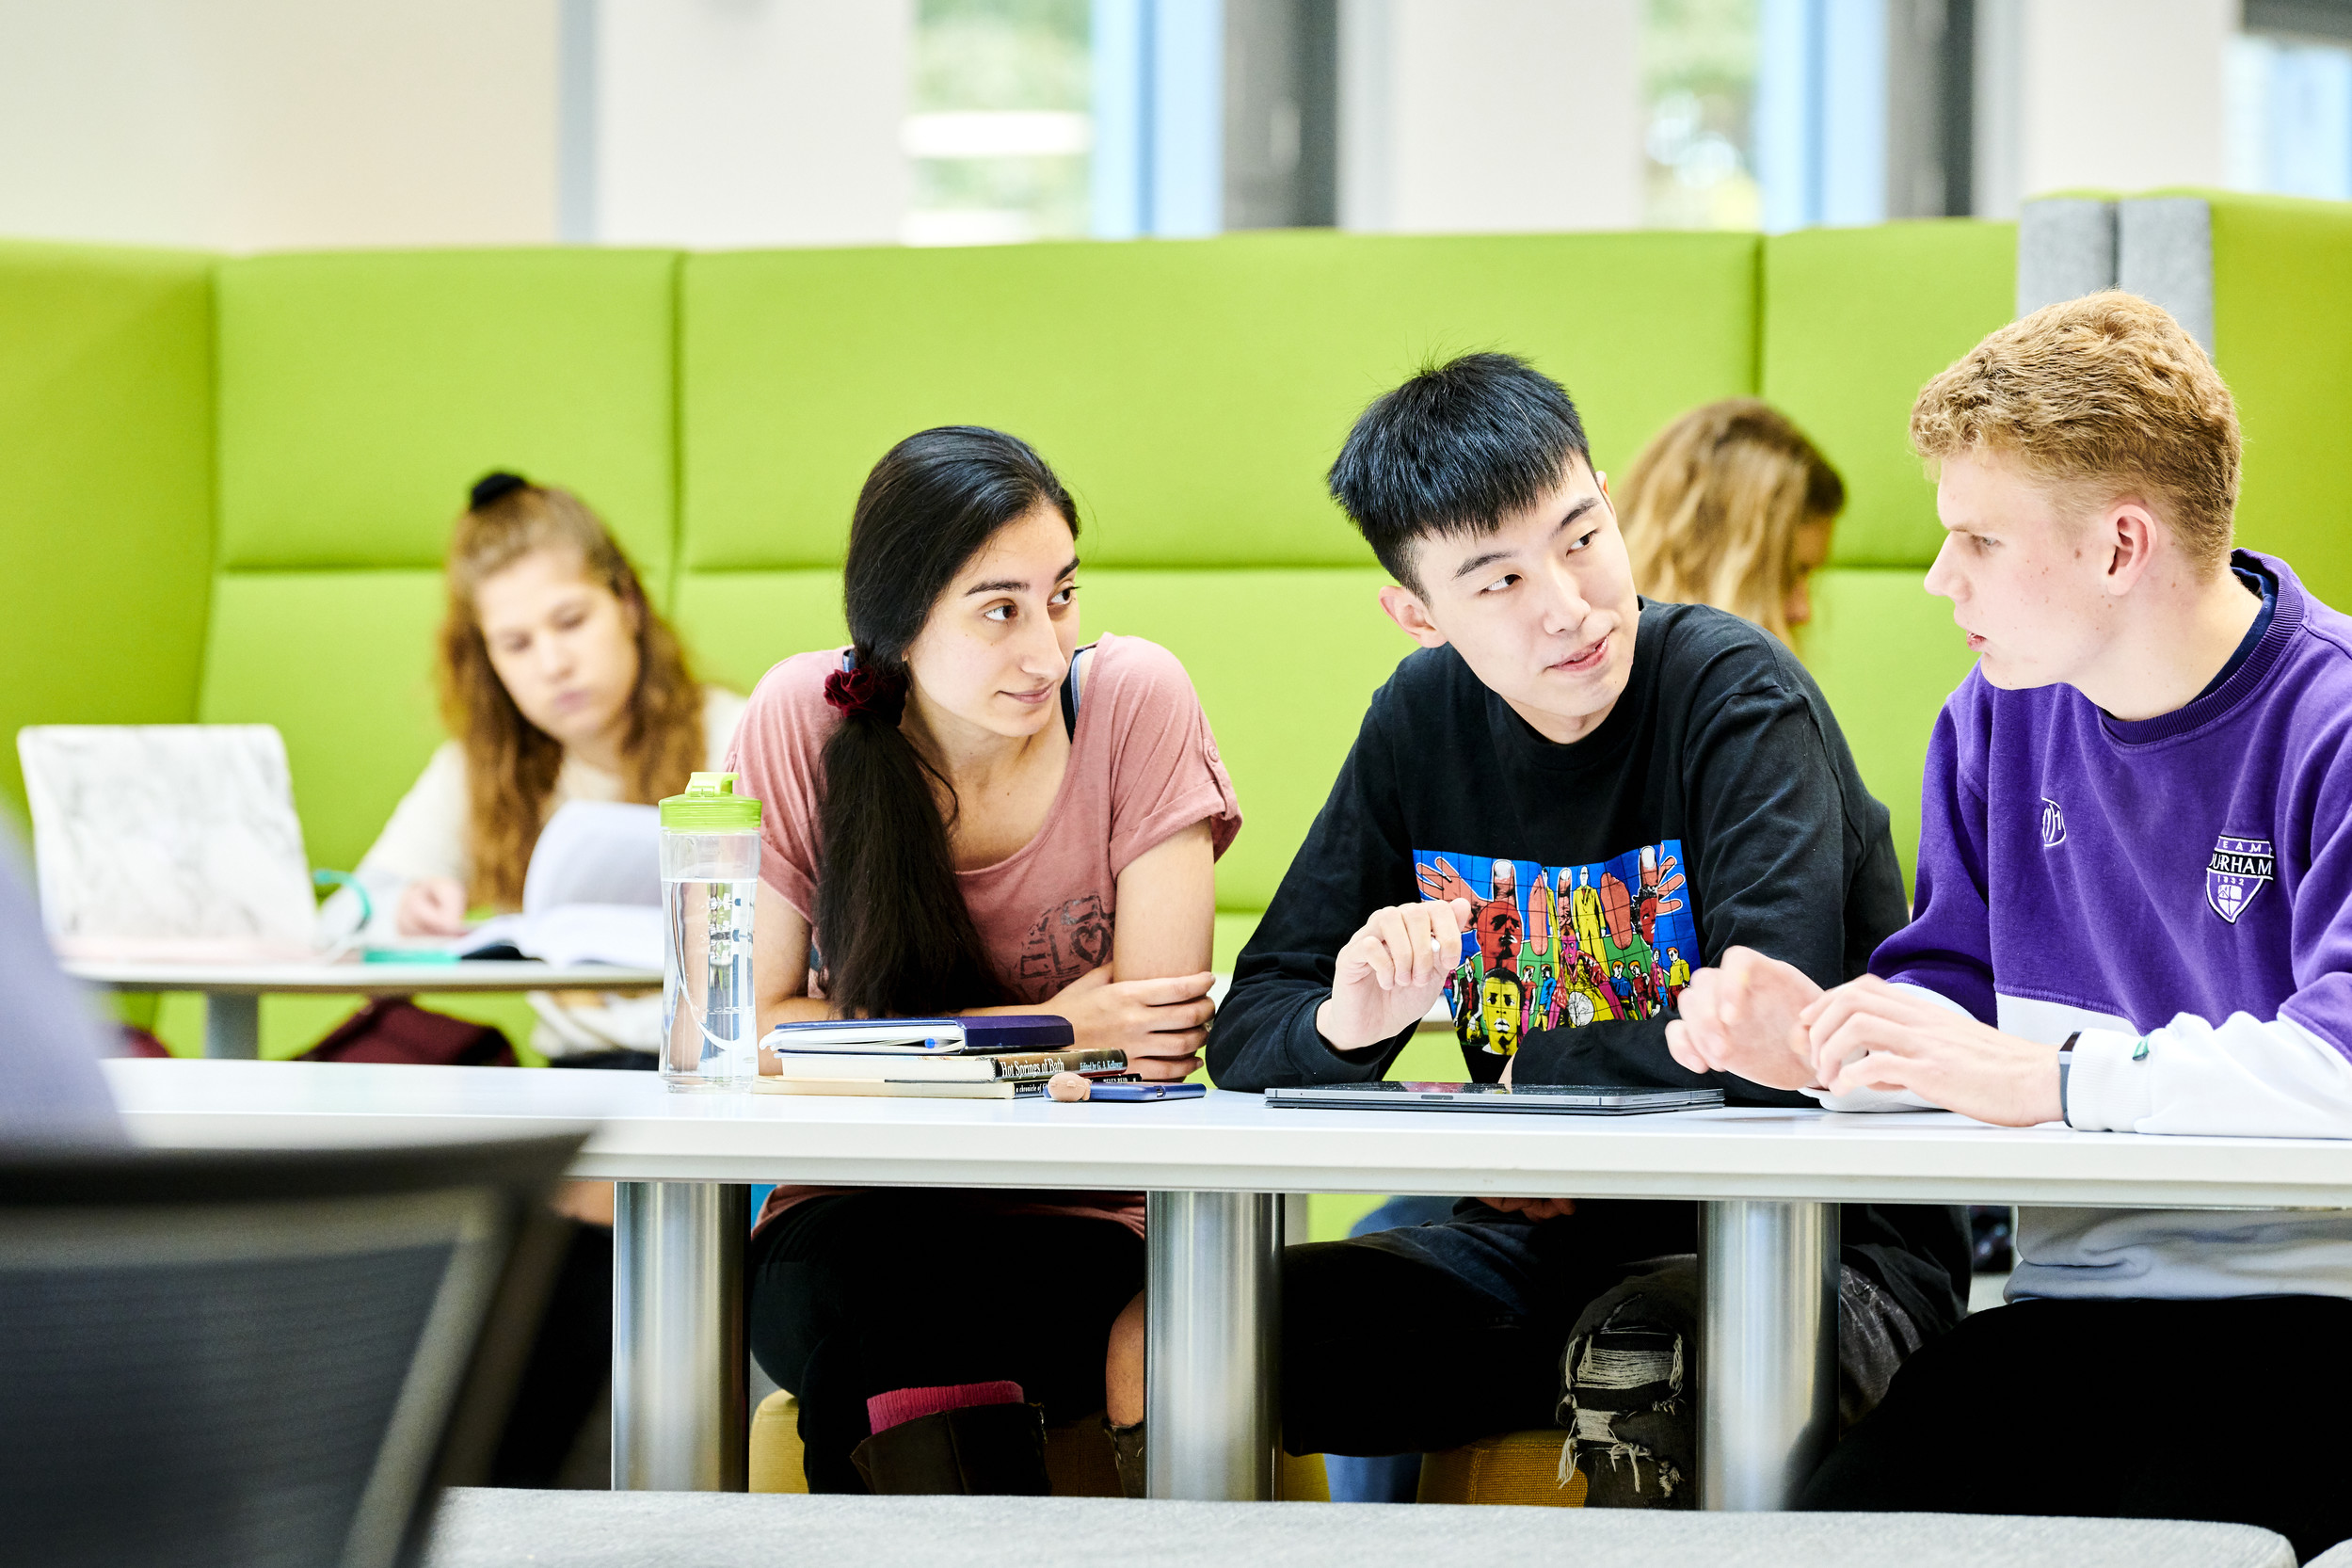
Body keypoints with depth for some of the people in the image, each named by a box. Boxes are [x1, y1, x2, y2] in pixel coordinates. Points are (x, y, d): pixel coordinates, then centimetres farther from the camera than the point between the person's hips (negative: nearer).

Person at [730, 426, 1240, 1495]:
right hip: (855, 1214, 2)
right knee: (840, 1301, -34)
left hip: (1080, 1224, -1)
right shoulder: (801, 722, -5)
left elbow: (1159, 1041, -11)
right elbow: (749, 1025, -4)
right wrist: (1043, 1031, -11)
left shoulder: (1135, 702, -8)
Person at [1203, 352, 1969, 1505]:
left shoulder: (1739, 697, -13)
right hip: (1548, 1241, 5)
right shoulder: (1422, 722, 5)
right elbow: (1250, 1033, 8)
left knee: (1634, 1357, -38)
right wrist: (1347, 1024, -15)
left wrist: (1534, 1068, -11)